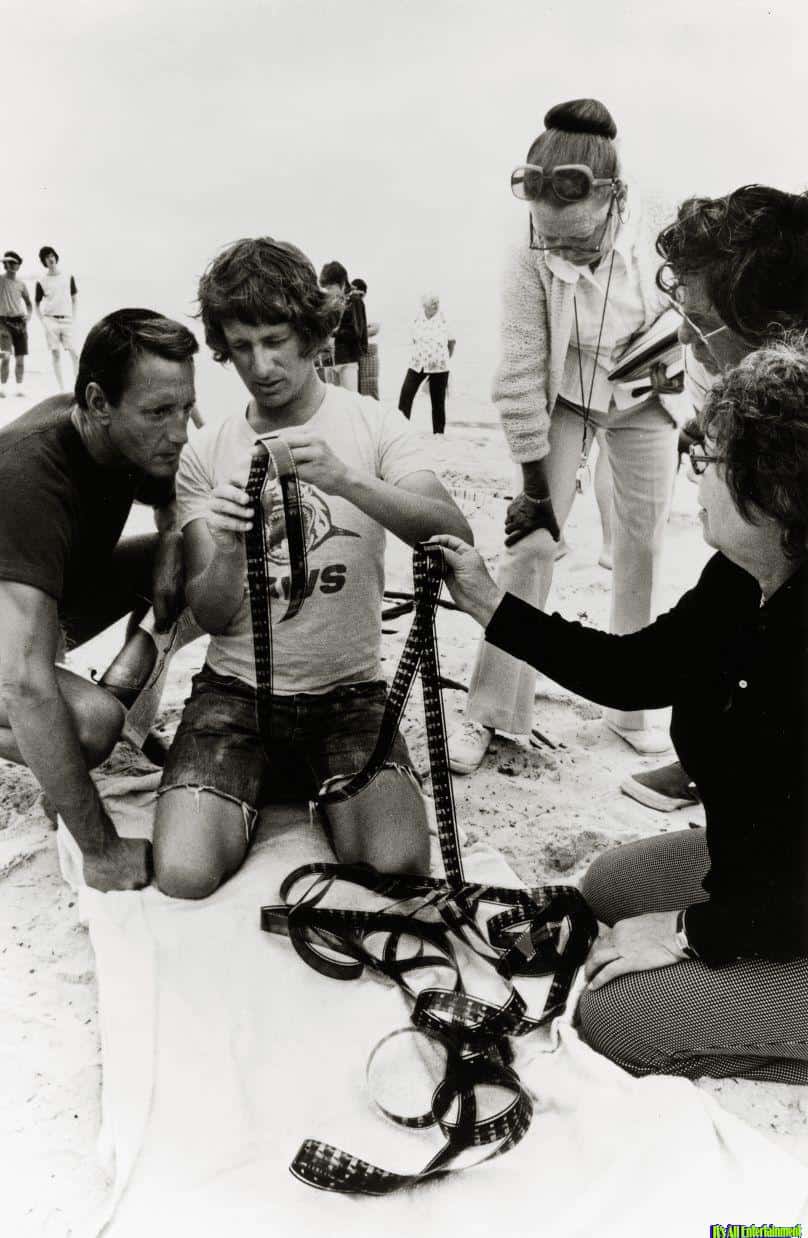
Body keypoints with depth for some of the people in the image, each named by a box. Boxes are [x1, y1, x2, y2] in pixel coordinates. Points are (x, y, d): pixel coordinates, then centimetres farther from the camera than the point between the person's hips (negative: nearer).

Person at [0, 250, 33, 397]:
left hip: (19, 321, 3)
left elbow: (28, 303, 17)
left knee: (20, 357, 2)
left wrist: (28, 315, -1)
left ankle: (19, 387, 8)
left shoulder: (20, 284, 8)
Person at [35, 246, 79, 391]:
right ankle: (61, 388, 4)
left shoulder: (68, 277, 7)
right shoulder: (41, 281, 3)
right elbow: (37, 304, 8)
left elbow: (75, 298, 14)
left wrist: (73, 317, 5)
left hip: (67, 320, 1)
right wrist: (42, 321, -3)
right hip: (50, 320, -1)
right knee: (55, 354, -1)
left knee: (74, 353, -8)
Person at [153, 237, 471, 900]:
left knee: (398, 863, -22)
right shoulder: (205, 452, 2)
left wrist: (347, 481, -34)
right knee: (184, 872, -18)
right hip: (237, 689, 1)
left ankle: (311, 784, 11)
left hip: (349, 689, -1)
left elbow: (457, 538, -18)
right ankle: (269, 781, 14)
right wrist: (229, 550, -26)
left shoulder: (374, 425, -2)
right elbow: (211, 617, -3)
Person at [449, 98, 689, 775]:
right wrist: (535, 486, -19)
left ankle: (631, 708, 19)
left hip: (646, 405, 2)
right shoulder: (529, 260, -28)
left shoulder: (659, 236, -25)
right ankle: (490, 712, 1)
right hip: (564, 405, -1)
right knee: (532, 543, -9)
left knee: (642, 550, 3)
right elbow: (521, 374, -23)